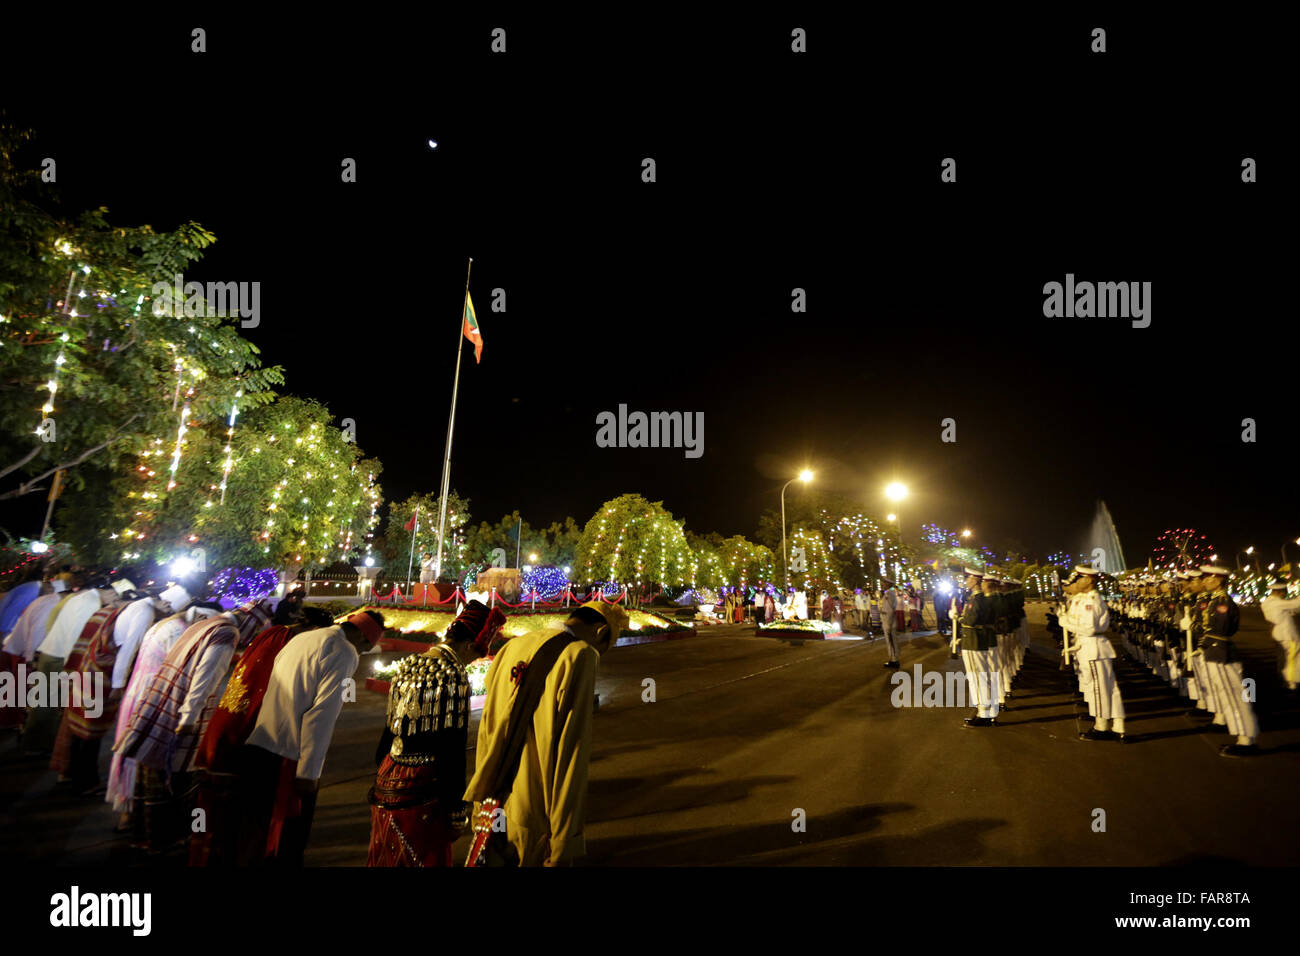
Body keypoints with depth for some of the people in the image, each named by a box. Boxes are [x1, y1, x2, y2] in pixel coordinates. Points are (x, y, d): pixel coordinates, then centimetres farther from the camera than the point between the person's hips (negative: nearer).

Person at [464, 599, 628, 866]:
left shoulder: (513, 646, 7)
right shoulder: (581, 656, -13)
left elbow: (486, 729, 12)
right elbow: (572, 747, -19)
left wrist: (481, 800, 21)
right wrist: (565, 838, -15)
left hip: (496, 809, 6)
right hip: (536, 817, -6)